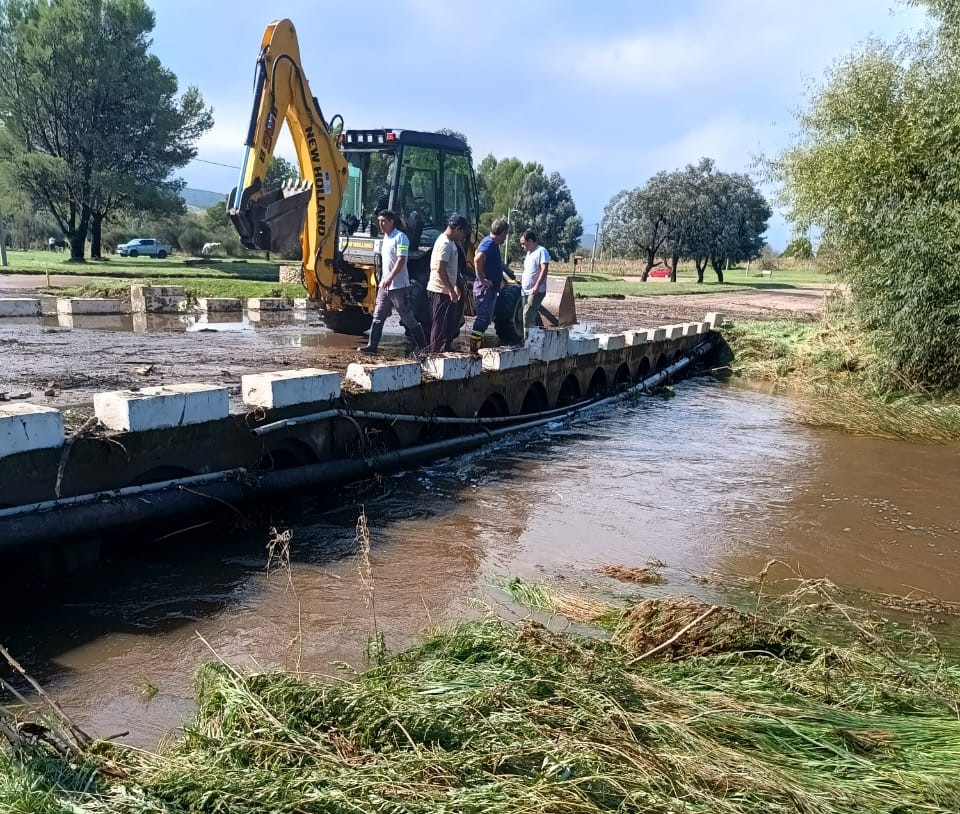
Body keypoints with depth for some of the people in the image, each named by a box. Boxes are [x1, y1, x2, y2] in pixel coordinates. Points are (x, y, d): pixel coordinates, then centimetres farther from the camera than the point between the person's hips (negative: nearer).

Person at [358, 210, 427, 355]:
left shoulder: (400, 237, -12)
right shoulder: (386, 237, 15)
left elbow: (401, 260, -22)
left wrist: (390, 277, -33)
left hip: (399, 286, -8)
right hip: (385, 285, 8)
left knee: (408, 318, 0)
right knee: (378, 316, 4)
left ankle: (422, 345, 11)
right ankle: (372, 346, 6)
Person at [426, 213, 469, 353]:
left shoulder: (449, 242, 15)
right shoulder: (445, 243, -17)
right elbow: (440, 269, -23)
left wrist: (454, 287, 21)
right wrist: (451, 290, -21)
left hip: (446, 290, 10)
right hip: (441, 291, -10)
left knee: (451, 323, 16)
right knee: (440, 324, -3)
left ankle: (446, 349, 25)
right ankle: (435, 352, 3)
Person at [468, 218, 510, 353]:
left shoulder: (491, 243, 14)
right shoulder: (489, 243, -17)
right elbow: (478, 259, -35)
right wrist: (482, 279, -26)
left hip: (490, 287, 10)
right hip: (485, 288, -10)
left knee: (484, 318, 15)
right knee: (483, 318, -8)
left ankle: (477, 345, 22)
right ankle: (474, 348, -6)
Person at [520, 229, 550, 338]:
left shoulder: (541, 251, -9)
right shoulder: (529, 253, 19)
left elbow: (544, 269, -19)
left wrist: (537, 286, -26)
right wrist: (521, 281, 20)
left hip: (536, 292, -9)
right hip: (526, 291, 9)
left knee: (528, 316, -16)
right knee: (529, 317, 10)